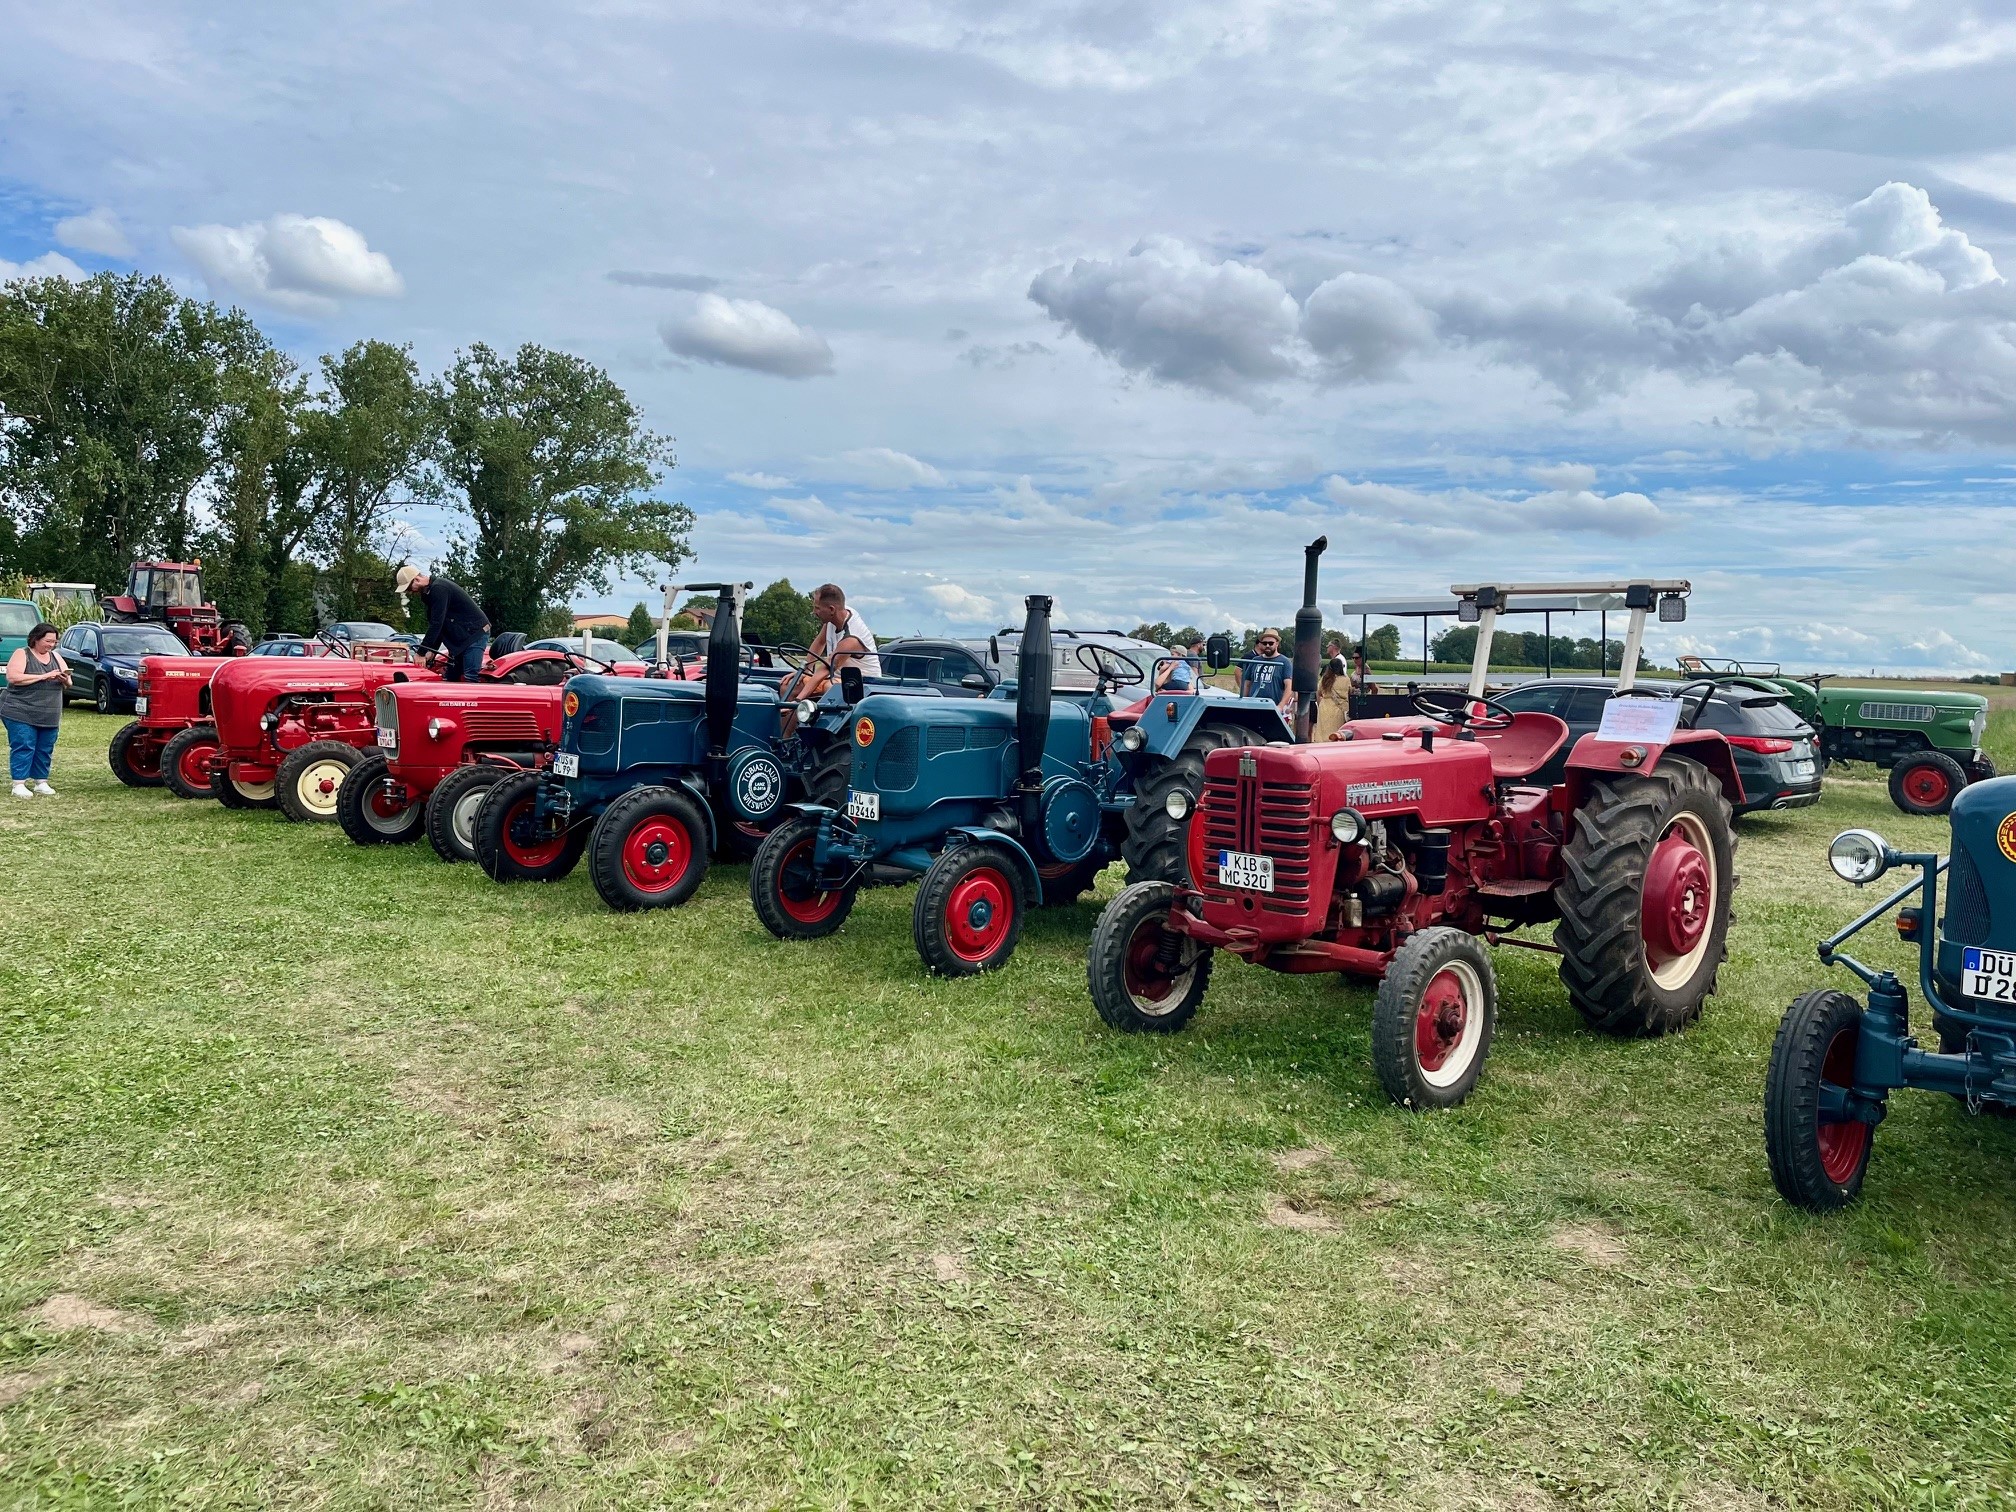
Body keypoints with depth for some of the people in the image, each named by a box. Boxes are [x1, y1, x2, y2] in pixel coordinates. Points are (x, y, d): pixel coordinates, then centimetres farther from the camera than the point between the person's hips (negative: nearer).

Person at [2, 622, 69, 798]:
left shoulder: (56, 656, 15)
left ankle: (41, 783, 14)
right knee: (23, 747, -8)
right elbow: (13, 677, -17)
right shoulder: (22, 654, -3)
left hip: (50, 715, 6)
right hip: (21, 713, -6)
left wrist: (65, 679, -9)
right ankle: (19, 785, -5)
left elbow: (68, 683, 16)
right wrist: (44, 676, -20)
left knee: (45, 749, 6)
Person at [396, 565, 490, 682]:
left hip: (475, 633, -10)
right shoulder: (429, 591, 11)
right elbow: (435, 624, 13)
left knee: (469, 678, -18)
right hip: (459, 637, 10)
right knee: (451, 678, 9)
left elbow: (437, 623, -24)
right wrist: (431, 649, 1)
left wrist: (422, 652, -21)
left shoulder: (439, 588, -20)